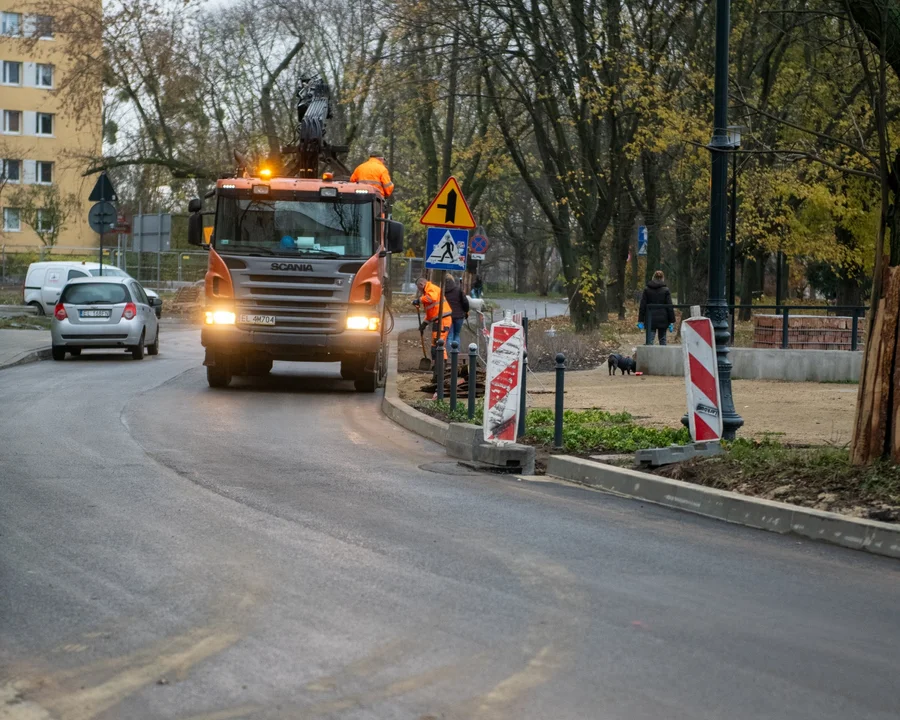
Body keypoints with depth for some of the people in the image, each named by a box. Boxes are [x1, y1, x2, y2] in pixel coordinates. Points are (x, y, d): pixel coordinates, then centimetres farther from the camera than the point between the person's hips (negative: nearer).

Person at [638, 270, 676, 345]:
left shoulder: (647, 289, 2)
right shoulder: (665, 290, -1)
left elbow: (642, 306, 3)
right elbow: (670, 307, -2)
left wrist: (640, 320, 5)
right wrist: (672, 322, 1)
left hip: (650, 319, 0)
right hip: (662, 319, 0)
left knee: (650, 341, -1)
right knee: (662, 340, 9)